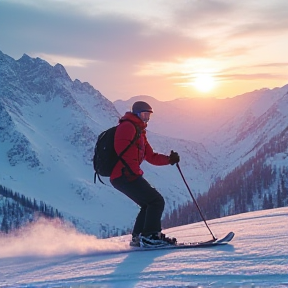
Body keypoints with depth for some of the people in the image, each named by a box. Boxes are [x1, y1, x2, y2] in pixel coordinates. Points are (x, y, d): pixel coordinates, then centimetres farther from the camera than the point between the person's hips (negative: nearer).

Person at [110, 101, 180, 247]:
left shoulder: (139, 132, 26)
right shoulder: (127, 126, -5)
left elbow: (151, 156, 24)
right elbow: (122, 150, -20)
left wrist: (169, 159, 9)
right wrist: (133, 171, -24)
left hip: (128, 176, 11)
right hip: (124, 175, -11)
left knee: (149, 204, 17)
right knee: (157, 201, -11)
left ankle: (138, 237, 16)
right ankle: (150, 235, -14)